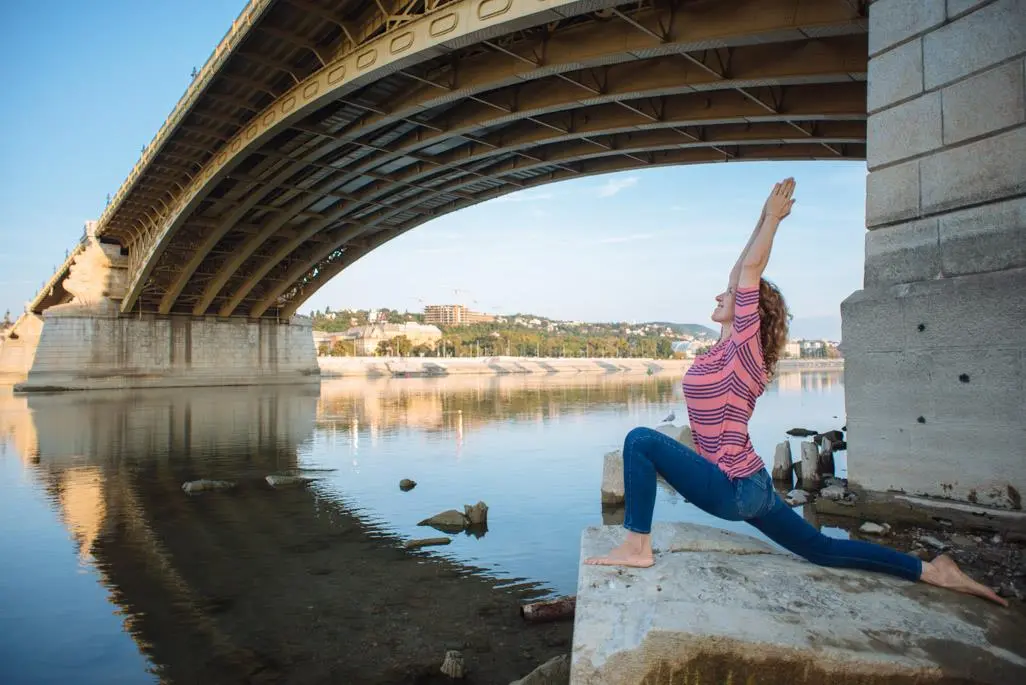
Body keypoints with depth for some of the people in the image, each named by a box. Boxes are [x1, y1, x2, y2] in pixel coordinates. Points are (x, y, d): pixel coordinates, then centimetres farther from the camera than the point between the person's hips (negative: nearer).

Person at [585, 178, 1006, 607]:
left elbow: (750, 271, -14)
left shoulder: (743, 347, -13)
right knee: (822, 550, 19)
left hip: (732, 489, -10)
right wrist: (764, 221, 20)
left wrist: (773, 218, -4)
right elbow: (740, 274, 15)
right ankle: (928, 570, 23)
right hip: (748, 487, 10)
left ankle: (637, 547, -14)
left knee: (641, 439, -17)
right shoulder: (726, 348, 8)